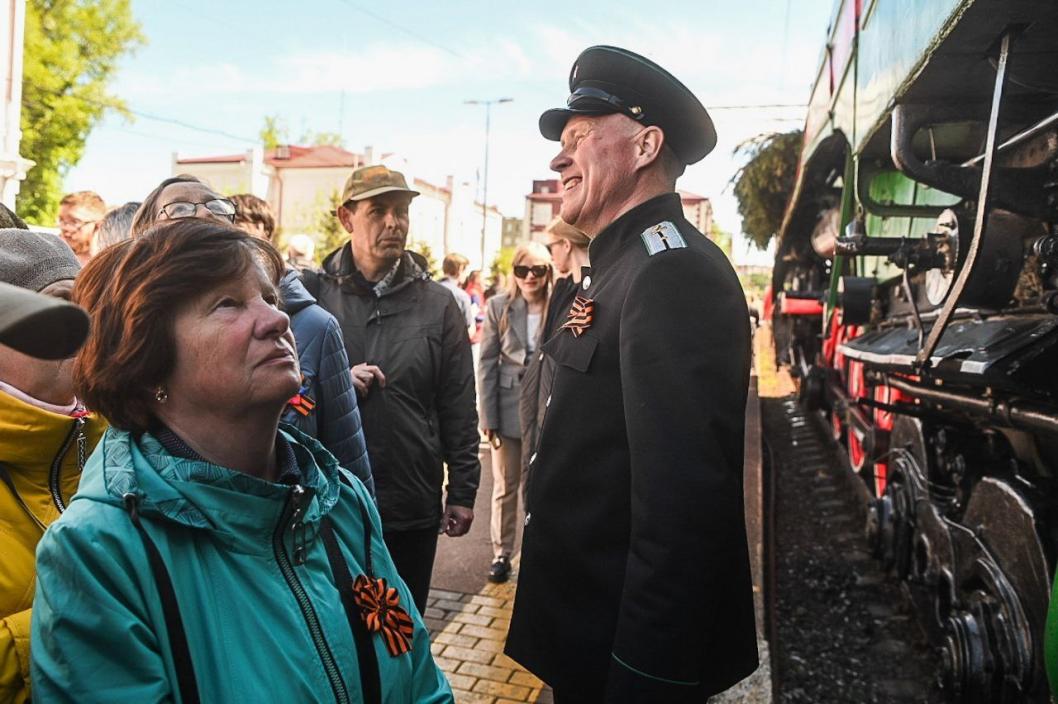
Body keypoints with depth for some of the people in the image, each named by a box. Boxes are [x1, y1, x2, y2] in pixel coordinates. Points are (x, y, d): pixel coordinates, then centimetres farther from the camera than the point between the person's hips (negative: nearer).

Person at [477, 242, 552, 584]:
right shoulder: (499, 306, -2)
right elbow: (487, 364, -1)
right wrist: (488, 416, -5)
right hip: (507, 409, 1)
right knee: (504, 487, 11)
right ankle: (501, 553, 26)